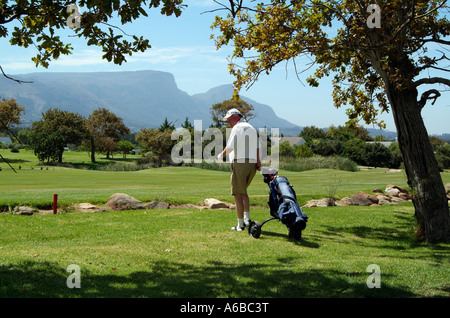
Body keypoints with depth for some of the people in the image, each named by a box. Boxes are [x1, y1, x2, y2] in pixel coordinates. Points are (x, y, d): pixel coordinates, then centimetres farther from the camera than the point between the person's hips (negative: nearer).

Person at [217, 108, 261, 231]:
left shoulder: (237, 127, -6)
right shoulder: (251, 128, 21)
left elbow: (230, 147, -12)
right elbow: (257, 147, 14)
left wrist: (221, 155, 5)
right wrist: (258, 162, 7)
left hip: (239, 162, -8)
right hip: (252, 163, 8)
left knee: (238, 194, -3)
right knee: (243, 192, 21)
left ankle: (240, 224, -1)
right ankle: (247, 218, 11)